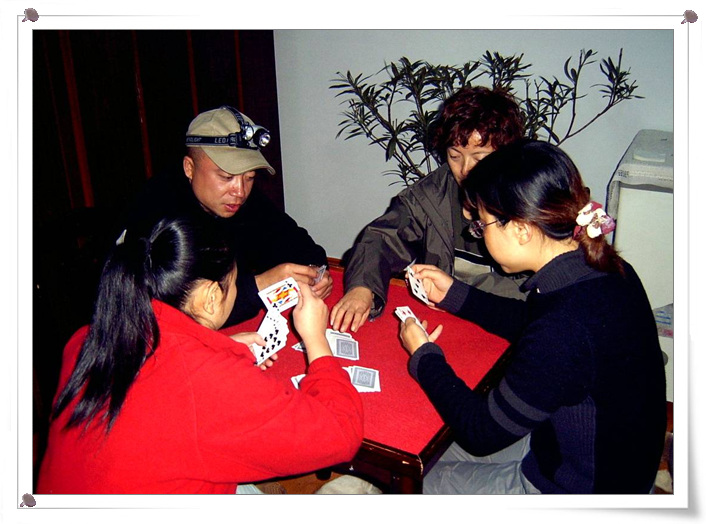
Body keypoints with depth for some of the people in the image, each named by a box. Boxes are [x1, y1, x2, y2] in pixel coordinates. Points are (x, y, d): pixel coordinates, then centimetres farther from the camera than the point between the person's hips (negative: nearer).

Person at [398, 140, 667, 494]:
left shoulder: (562, 333, -38)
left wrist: (424, 357, -11)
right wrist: (454, 294, 9)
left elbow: (483, 432, -23)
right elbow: (532, 324, 10)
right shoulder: (605, 270, -11)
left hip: (573, 490, -7)